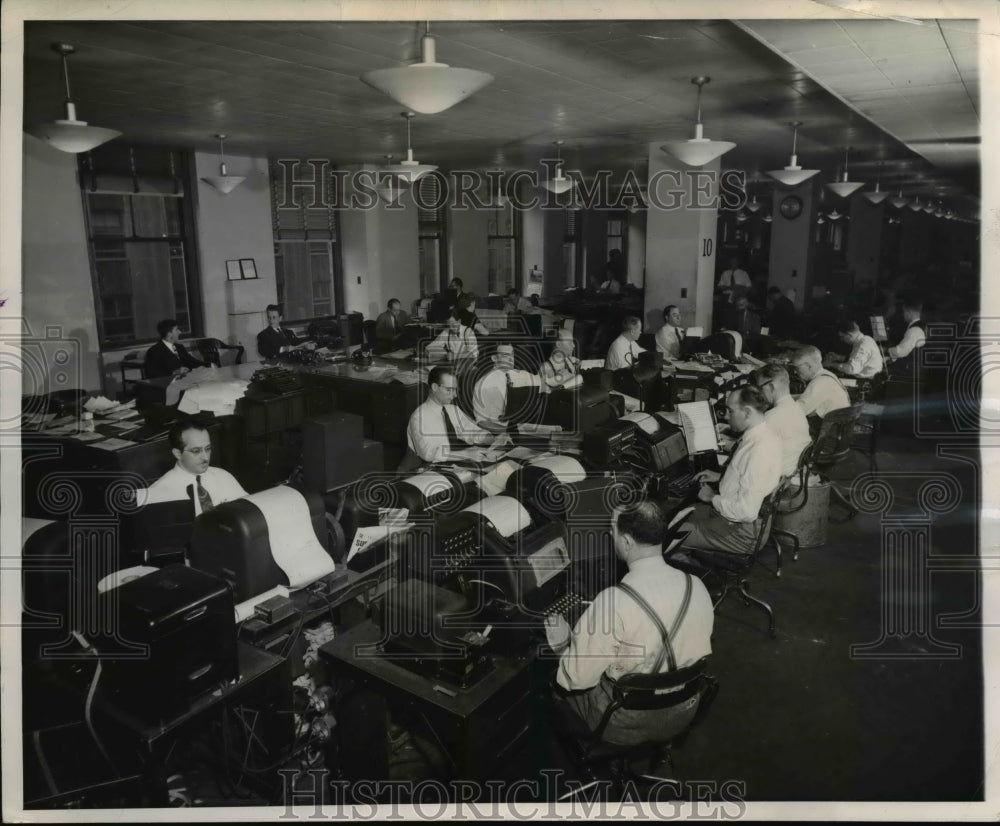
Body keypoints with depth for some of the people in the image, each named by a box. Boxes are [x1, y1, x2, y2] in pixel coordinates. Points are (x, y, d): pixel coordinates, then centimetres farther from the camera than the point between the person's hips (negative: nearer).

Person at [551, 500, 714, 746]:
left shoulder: (613, 602, -31)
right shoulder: (697, 586, -13)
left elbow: (576, 678, -22)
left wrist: (561, 642, -3)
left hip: (627, 725, -5)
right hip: (682, 714, 6)